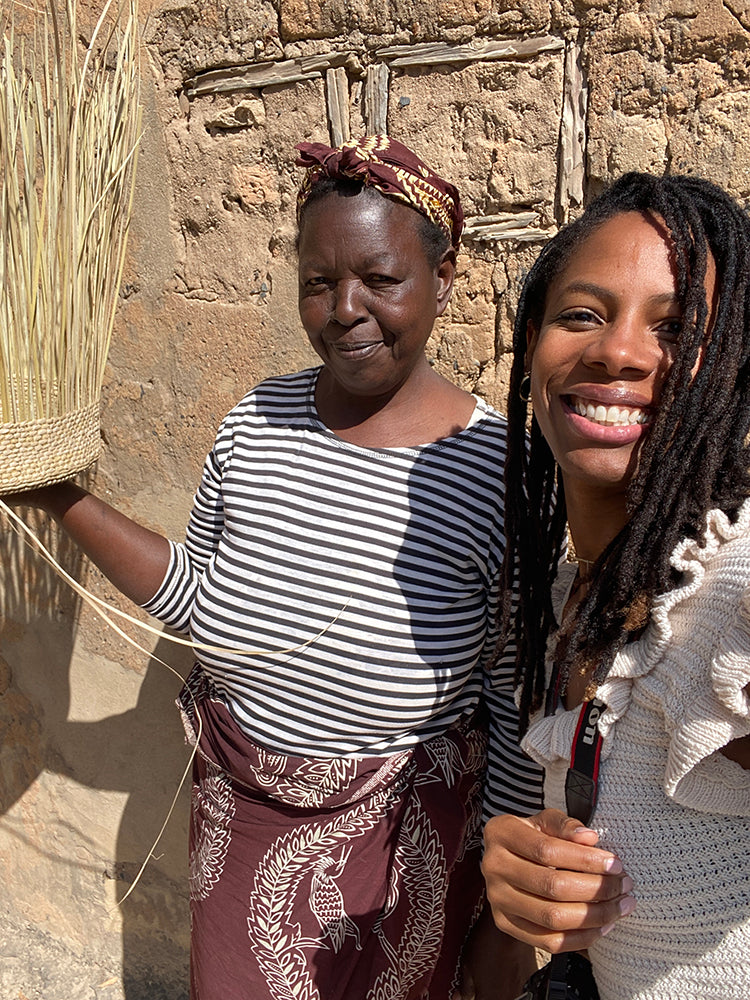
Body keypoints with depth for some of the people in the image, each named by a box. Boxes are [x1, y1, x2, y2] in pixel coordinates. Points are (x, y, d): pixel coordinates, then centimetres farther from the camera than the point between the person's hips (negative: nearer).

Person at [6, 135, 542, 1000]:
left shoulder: (502, 473, -22)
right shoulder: (256, 424, -9)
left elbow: (524, 721, -14)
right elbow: (196, 596, 3)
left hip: (399, 843, -4)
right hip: (235, 813, 4)